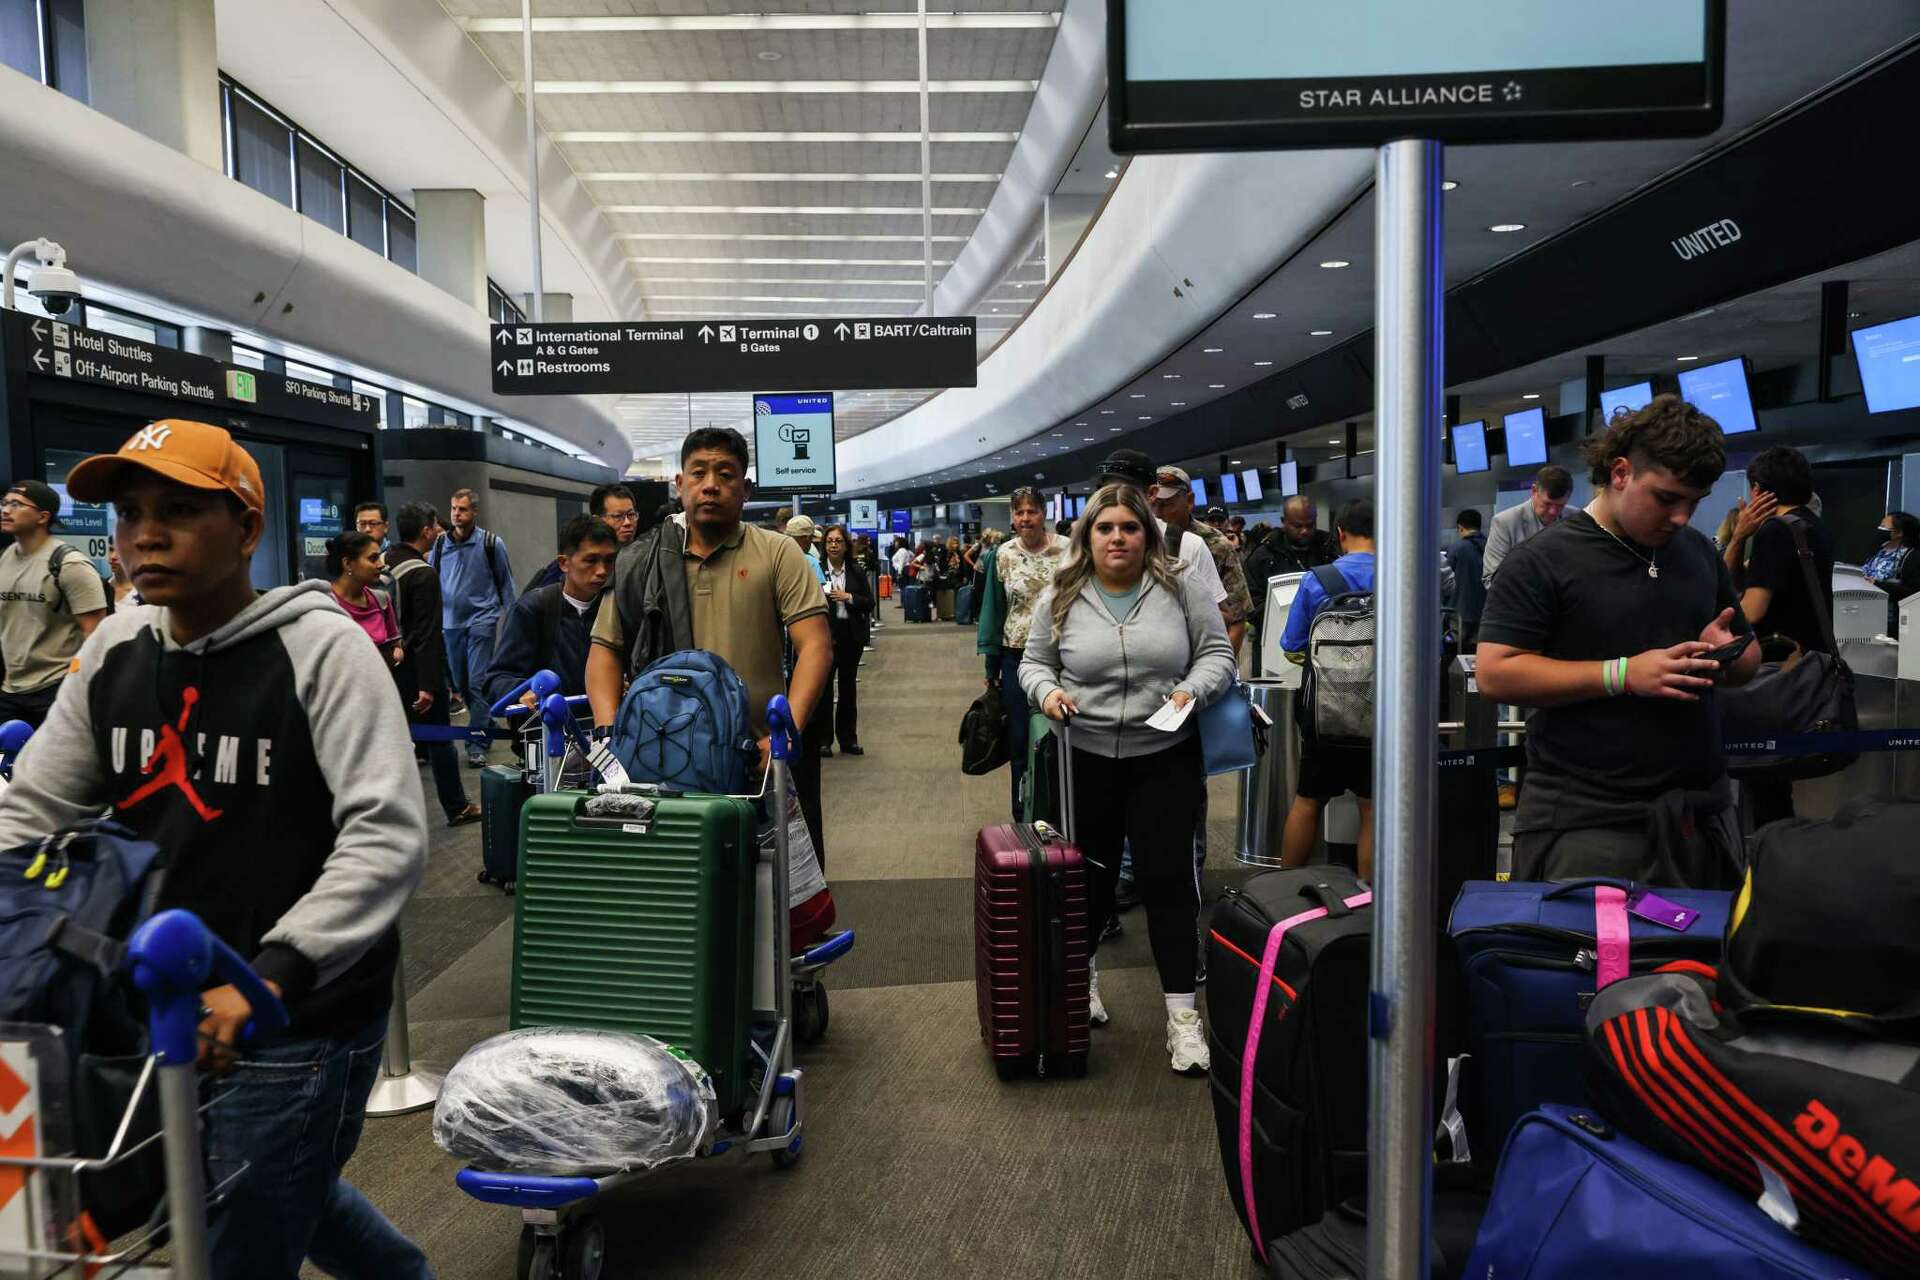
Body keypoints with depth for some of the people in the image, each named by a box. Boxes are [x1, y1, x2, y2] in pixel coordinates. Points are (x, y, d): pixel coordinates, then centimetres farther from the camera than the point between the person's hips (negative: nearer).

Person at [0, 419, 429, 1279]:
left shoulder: (320, 646, -15)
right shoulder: (113, 647, 3)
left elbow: (386, 837, -23)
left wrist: (270, 975, -33)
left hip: (302, 1016, -6)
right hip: (162, 1005, 7)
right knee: (288, 1193, 26)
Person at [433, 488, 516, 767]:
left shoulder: (491, 543, -3)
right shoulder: (439, 545, 6)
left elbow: (506, 584, 4)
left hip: (481, 620, -4)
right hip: (450, 622, 4)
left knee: (477, 683, -9)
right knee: (460, 684, 12)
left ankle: (476, 744, -5)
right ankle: (487, 726, 30)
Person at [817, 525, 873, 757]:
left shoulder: (856, 571, 6)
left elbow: (869, 603, 3)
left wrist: (848, 597, -10)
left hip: (851, 635, 3)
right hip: (825, 634, -3)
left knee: (848, 686, 11)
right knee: (824, 686, 0)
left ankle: (848, 739, 19)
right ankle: (823, 740, 8)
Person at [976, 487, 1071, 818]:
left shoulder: (1068, 550, -4)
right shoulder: (1003, 555, 3)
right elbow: (993, 609, 7)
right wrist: (991, 666, 7)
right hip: (1016, 655, 2)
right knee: (1020, 739, 7)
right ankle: (1023, 816, 19)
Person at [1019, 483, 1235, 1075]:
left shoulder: (1181, 591, -1)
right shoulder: (1060, 598, 1)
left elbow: (1217, 652, 4)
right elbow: (1035, 662, 9)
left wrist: (1193, 689, -14)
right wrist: (1047, 691, -11)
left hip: (1166, 759, -1)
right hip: (1085, 758, 1)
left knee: (1167, 877, -2)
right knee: (1090, 874, 13)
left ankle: (1182, 1013, 7)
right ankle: (1082, 979, 37)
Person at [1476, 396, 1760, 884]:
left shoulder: (1699, 552, 12)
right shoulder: (1542, 561, -8)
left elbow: (1749, 659, 21)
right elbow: (1495, 674, -16)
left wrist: (1725, 654, -4)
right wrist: (1622, 675, -20)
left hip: (1701, 811, 7)